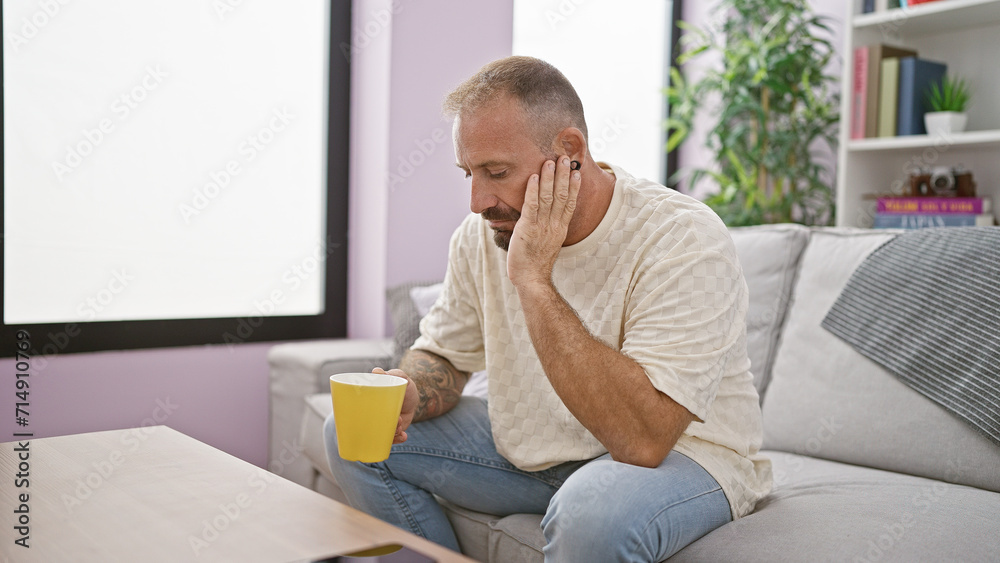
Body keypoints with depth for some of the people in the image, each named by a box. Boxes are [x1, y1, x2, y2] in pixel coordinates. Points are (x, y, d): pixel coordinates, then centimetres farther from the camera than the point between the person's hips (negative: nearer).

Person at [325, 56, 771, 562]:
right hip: (536, 447, 6)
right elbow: (442, 355, 8)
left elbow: (641, 442, -36)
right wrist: (407, 395, -17)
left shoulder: (684, 240, -26)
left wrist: (533, 280, -34)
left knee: (593, 511, -40)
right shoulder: (483, 234, -6)